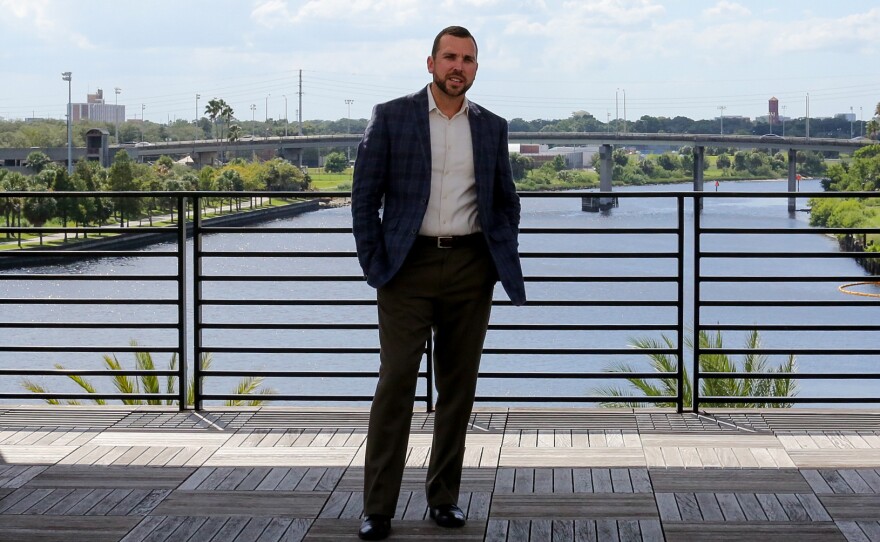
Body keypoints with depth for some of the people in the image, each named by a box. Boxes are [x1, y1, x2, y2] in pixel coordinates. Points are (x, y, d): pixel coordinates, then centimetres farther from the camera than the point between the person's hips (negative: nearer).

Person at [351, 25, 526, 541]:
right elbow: (365, 195, 0)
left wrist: (504, 259, 7)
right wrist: (373, 264, -6)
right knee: (396, 382, -7)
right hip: (409, 265, -3)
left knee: (459, 385, 7)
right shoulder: (392, 117, 0)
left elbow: (507, 200, 18)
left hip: (470, 267, 3)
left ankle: (445, 496, 17)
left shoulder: (492, 127, 9)